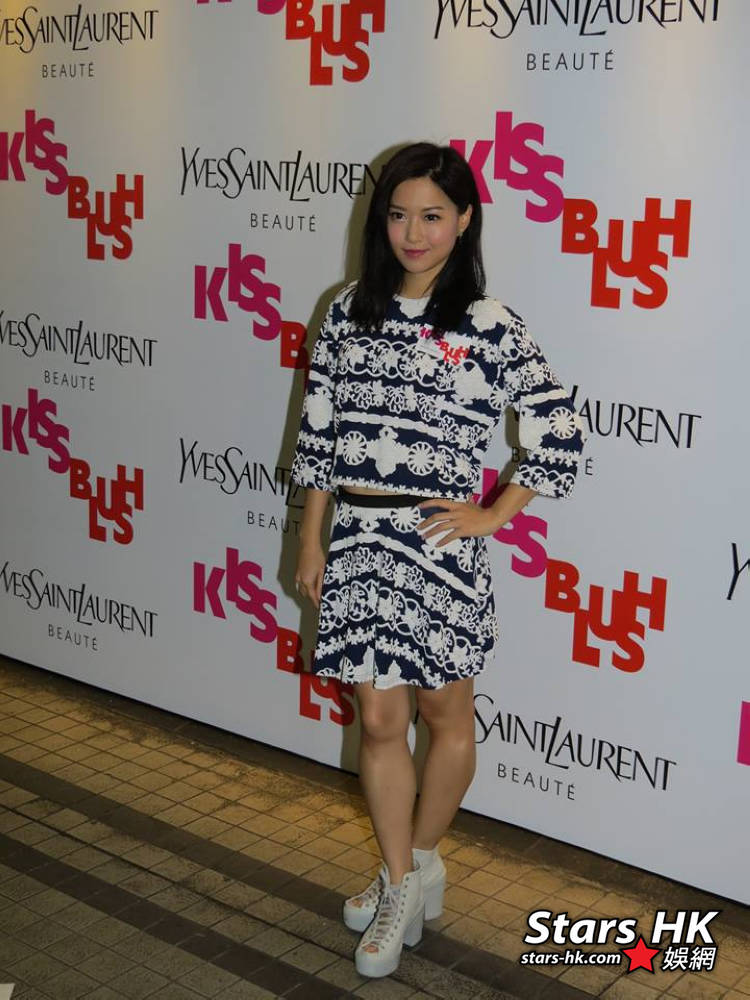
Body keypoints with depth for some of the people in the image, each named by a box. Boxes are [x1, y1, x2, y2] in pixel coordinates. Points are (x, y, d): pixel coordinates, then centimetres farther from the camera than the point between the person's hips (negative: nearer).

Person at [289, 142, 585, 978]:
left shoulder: (490, 327, -7)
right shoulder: (349, 312, 4)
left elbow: (559, 436, -5)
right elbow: (319, 432, 7)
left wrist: (493, 515, -6)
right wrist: (311, 539, 6)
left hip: (438, 543, -3)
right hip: (357, 538, 3)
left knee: (445, 717, 13)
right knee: (378, 721, 10)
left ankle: (417, 861, 36)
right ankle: (402, 885, 26)